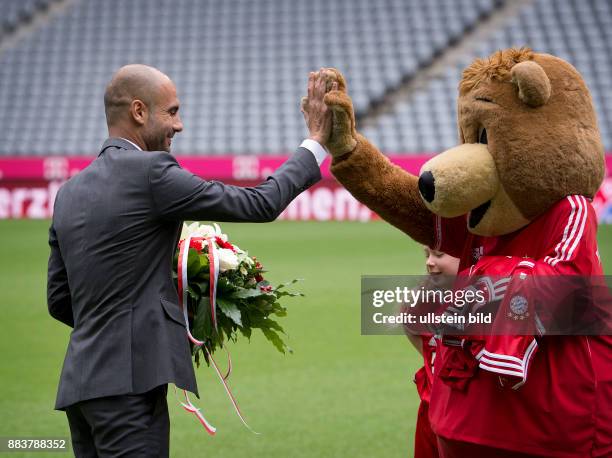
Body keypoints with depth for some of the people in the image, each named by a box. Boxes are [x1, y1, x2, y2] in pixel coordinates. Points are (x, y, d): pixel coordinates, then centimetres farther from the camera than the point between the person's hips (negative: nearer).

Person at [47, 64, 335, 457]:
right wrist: (316, 142, 3)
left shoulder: (70, 191, 14)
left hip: (82, 379, 9)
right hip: (127, 381, -9)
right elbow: (261, 204, -7)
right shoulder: (149, 171, -11)